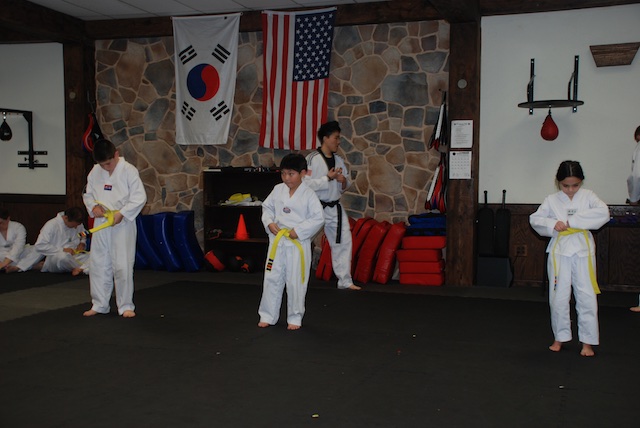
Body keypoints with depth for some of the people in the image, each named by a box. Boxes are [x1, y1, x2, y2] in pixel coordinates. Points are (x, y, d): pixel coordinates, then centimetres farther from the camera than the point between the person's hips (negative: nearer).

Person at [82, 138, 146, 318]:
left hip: (122, 224, -5)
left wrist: (122, 213, -19)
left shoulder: (128, 170, -10)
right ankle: (99, 305, 26)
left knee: (123, 265, -4)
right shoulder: (95, 172, 5)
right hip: (100, 223, 5)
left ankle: (126, 306, 10)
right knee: (97, 264, 11)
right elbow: (88, 194, 15)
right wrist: (93, 206, -6)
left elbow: (140, 197, -12)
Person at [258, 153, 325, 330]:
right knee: (272, 278, 9)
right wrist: (269, 222, -3)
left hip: (298, 243, -4)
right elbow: (267, 207, 15)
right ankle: (267, 315, 22)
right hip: (277, 241, 4)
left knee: (296, 281, 3)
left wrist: (298, 231, -16)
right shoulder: (277, 190, 4)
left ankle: (295, 317, 19)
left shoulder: (308, 194, -9)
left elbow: (318, 218, -11)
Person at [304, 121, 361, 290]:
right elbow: (306, 184, -21)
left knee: (343, 242, 9)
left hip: (334, 208, 7)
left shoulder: (338, 160, 7)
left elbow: (346, 184, 16)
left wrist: (344, 181, -7)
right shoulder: (313, 159, -14)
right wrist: (328, 178, -21)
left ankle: (345, 281, 21)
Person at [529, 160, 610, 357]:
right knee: (558, 297, 5)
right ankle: (560, 337, 22)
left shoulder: (588, 196, 3)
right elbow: (535, 219, 5)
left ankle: (587, 341, 11)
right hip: (560, 251, 1)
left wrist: (573, 221, -18)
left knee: (587, 296, -1)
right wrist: (552, 224, -14)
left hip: (583, 251, -1)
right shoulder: (552, 200, 6)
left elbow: (603, 213, -12)